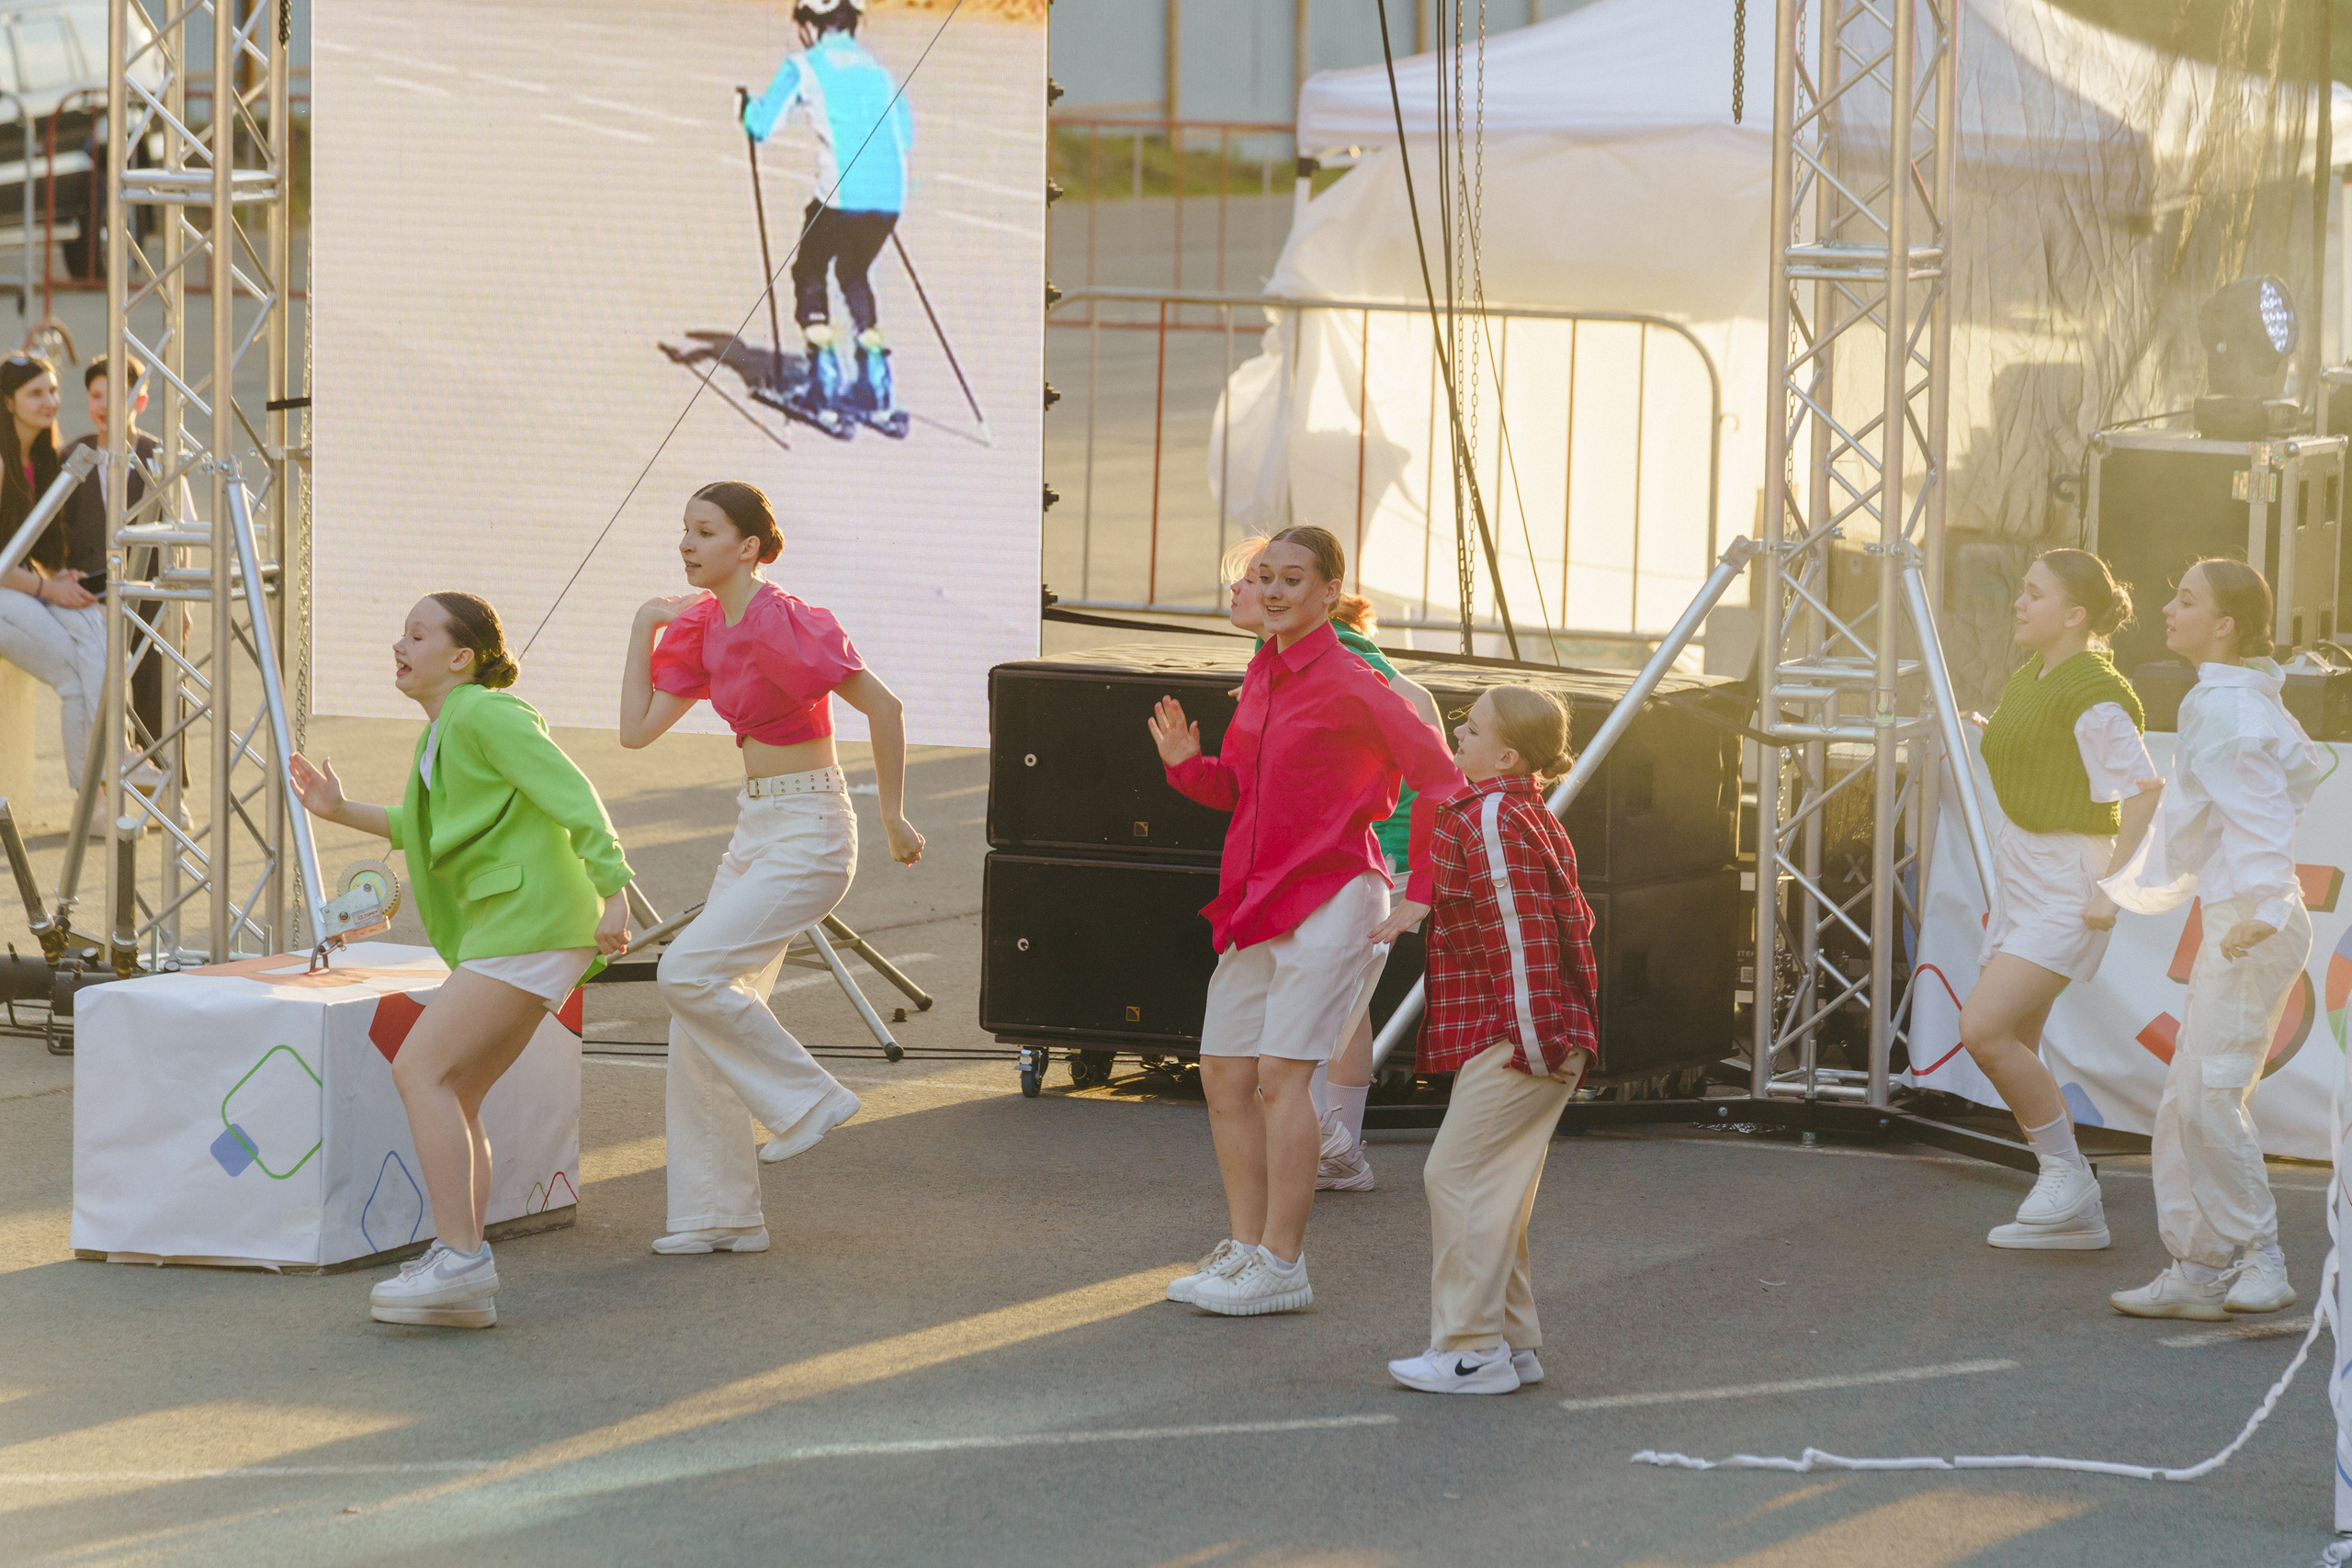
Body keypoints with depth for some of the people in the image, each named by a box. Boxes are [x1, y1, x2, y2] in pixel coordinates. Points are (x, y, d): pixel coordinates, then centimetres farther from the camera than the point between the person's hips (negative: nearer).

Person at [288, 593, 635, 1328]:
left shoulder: (485, 715, -10)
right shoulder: (444, 729, 20)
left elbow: (574, 796, -17)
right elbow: (425, 829, 33)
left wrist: (613, 894, -25)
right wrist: (341, 812, 25)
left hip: (530, 920, -10)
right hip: (506, 928, 10)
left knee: (419, 1069, -15)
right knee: (453, 1099, 8)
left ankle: (460, 1257, -18)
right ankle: (466, 1288, 6)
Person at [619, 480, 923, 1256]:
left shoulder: (784, 622, -17)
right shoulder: (703, 625, 9)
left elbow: (883, 707, -16)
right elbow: (637, 728, 8)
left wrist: (893, 815, -10)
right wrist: (644, 626, 4)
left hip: (807, 834, -9)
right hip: (755, 831, 9)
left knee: (688, 970, -20)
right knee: (698, 1027, 5)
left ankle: (805, 1098, -3)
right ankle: (719, 1214, 12)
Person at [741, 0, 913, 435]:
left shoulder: (804, 66, 5)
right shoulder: (877, 69, 20)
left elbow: (761, 127, 3)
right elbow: (906, 135, 26)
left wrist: (751, 107, 26)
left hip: (842, 195, -5)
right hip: (891, 196, 5)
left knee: (809, 275, 17)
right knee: (854, 275, 26)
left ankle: (828, 392, 7)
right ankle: (876, 393, 20)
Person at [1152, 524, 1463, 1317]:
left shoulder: (1349, 686, -12)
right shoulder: (1263, 674, 12)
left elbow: (1441, 779, -12)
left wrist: (1420, 894, -12)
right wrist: (1187, 764, 0)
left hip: (1329, 901, -8)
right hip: (1258, 904, 8)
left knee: (1280, 1074, -12)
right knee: (1224, 1073, 6)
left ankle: (1281, 1265, -8)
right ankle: (1245, 1246, 14)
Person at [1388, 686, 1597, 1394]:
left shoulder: (1489, 818, -16)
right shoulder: (1527, 816, 17)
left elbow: (1520, 933, -20)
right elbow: (1568, 921, 21)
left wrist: (1532, 1039, -20)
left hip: (1512, 1039, -11)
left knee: (1457, 1174, -6)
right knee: (1495, 1183, 15)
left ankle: (1472, 1348, -4)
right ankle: (1511, 1342, 20)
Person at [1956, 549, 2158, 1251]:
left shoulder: (2093, 694, -17)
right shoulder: (2029, 679, 12)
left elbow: (2143, 790, -21)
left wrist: (2112, 886, -22)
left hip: (2067, 885, -10)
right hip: (2019, 875, 10)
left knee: (1984, 1028, -20)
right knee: (2011, 1048, 8)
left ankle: (2065, 1173, -5)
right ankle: (2076, 1214, 15)